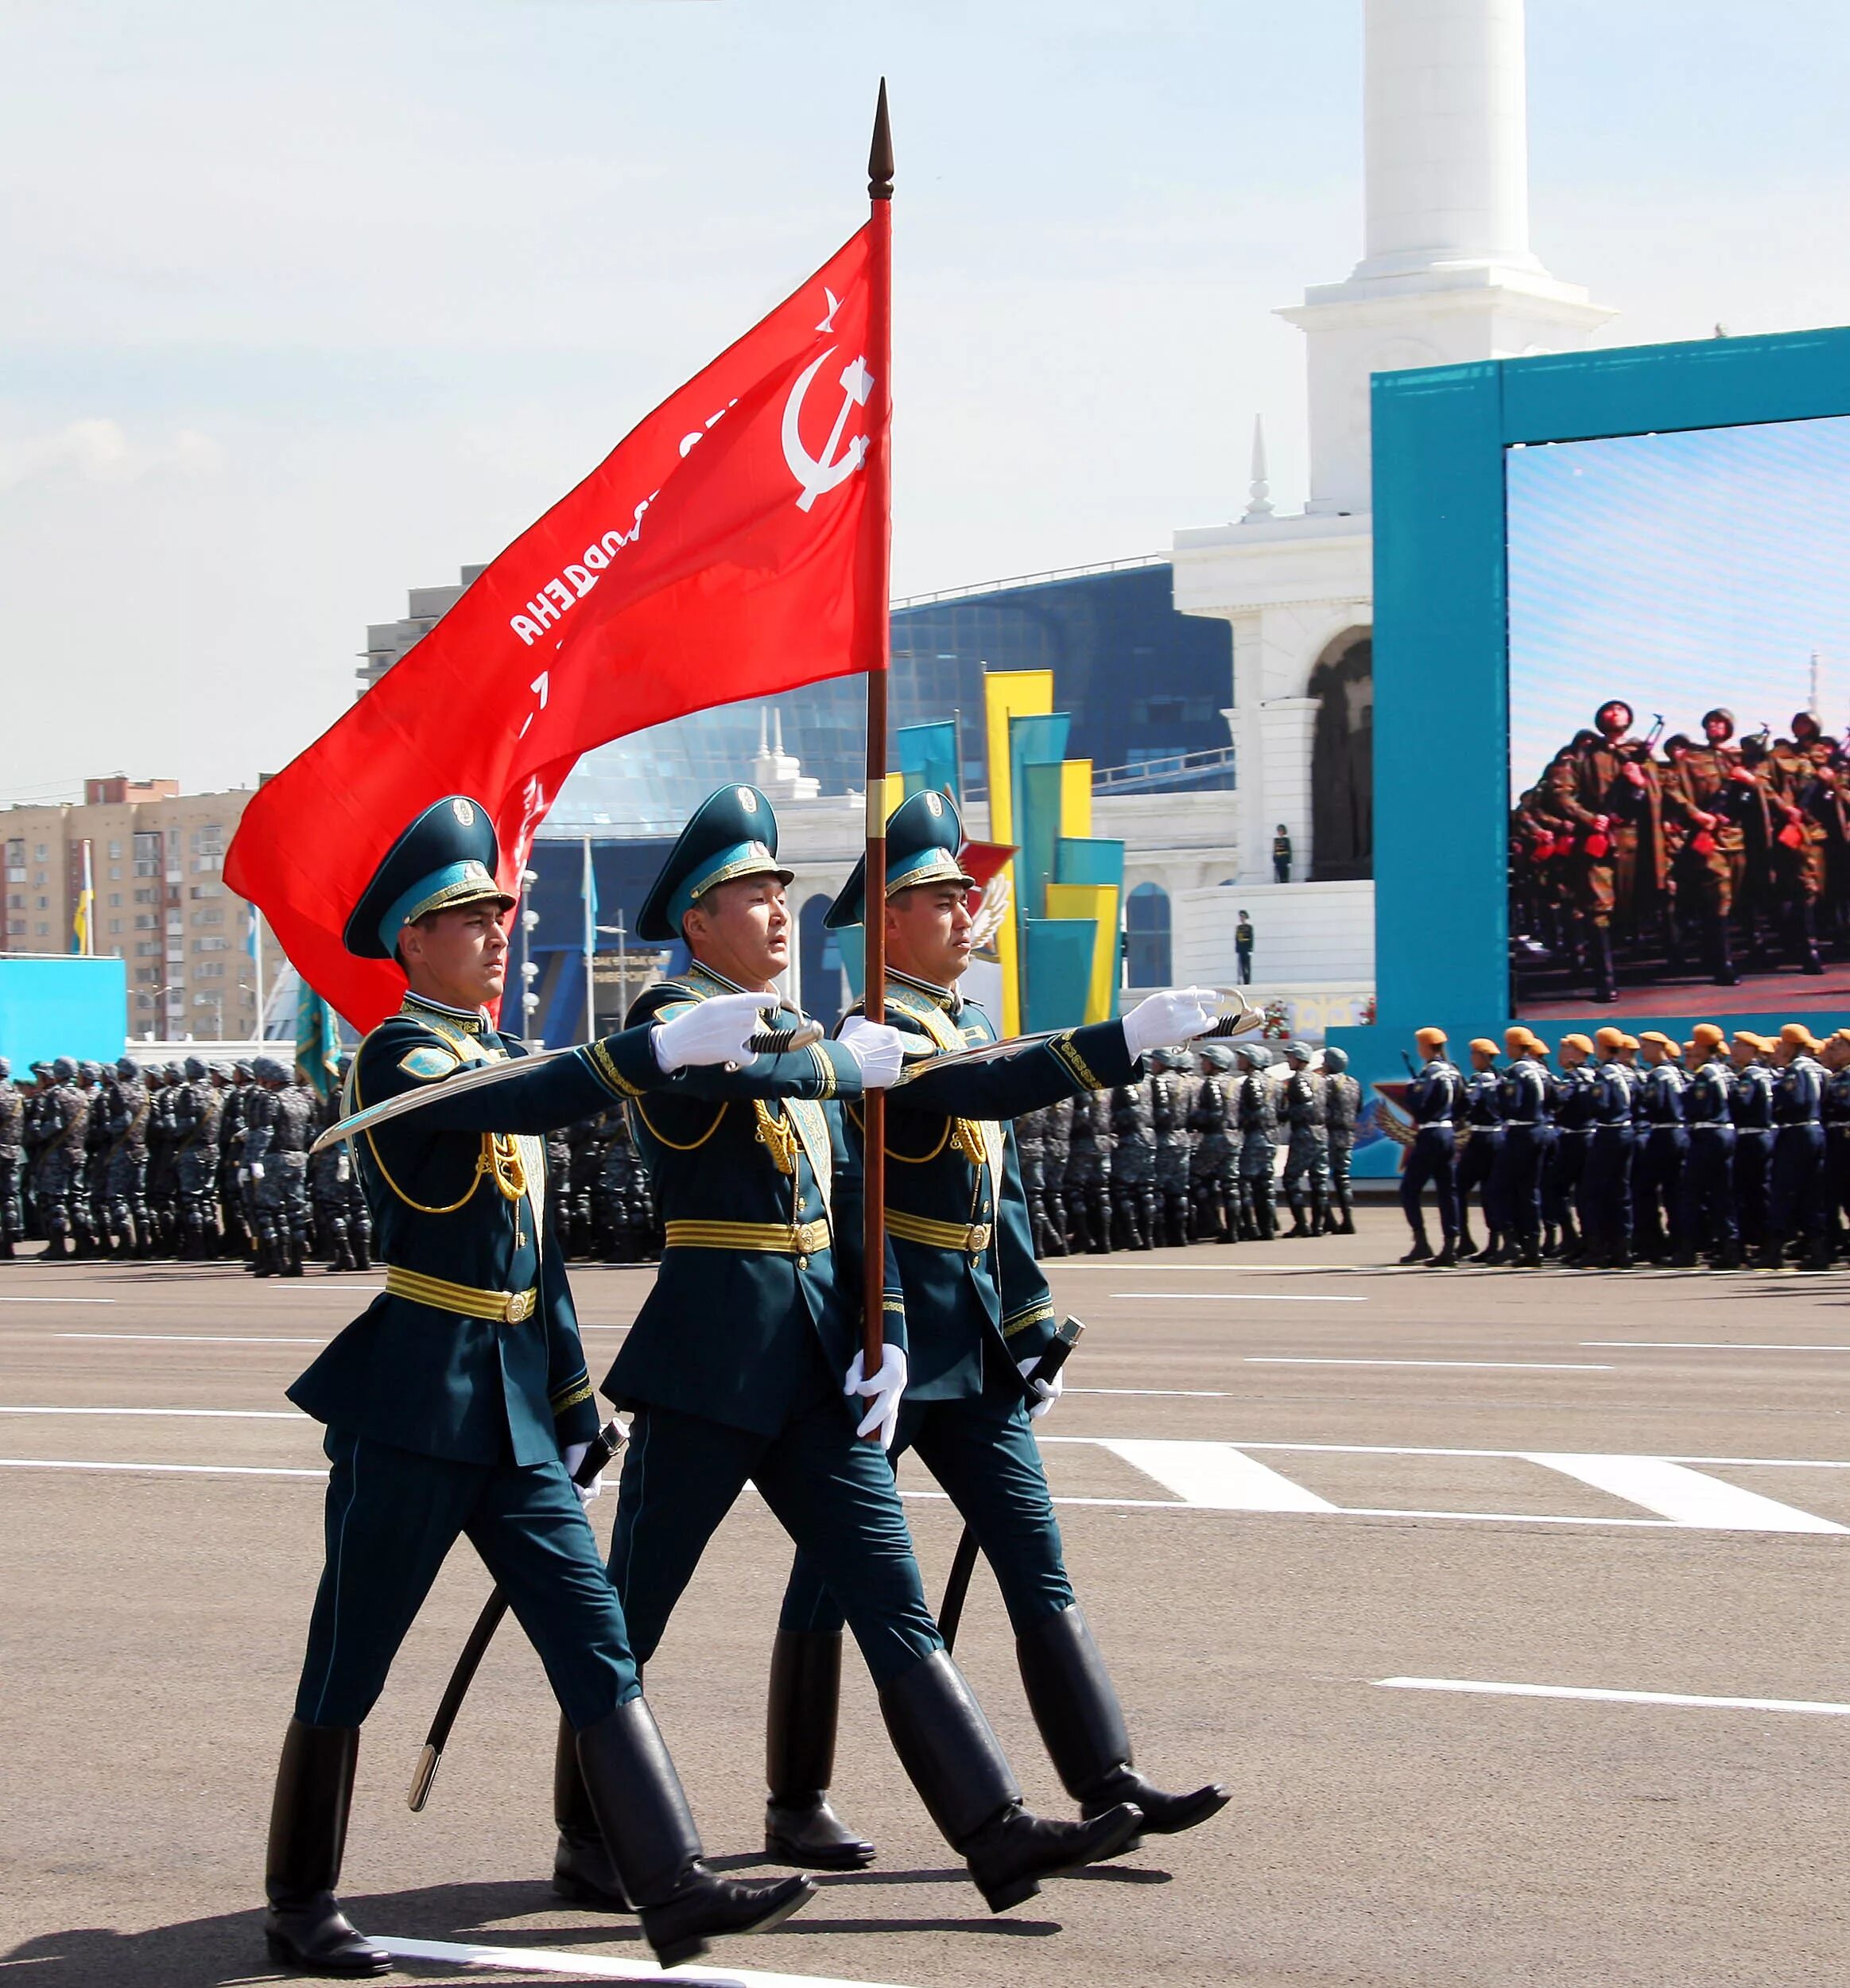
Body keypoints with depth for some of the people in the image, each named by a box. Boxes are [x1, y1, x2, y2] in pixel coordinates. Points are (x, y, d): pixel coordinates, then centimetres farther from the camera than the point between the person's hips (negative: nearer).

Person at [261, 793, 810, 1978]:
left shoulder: (503, 1054, 15)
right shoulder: (399, 1059, -10)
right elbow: (514, 1106, -33)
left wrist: (573, 1397, 19)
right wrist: (664, 1050, -43)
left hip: (516, 1410, 8)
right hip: (413, 1404, -8)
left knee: (599, 1646, -1)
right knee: (350, 1663, 3)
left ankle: (676, 1888, -4)